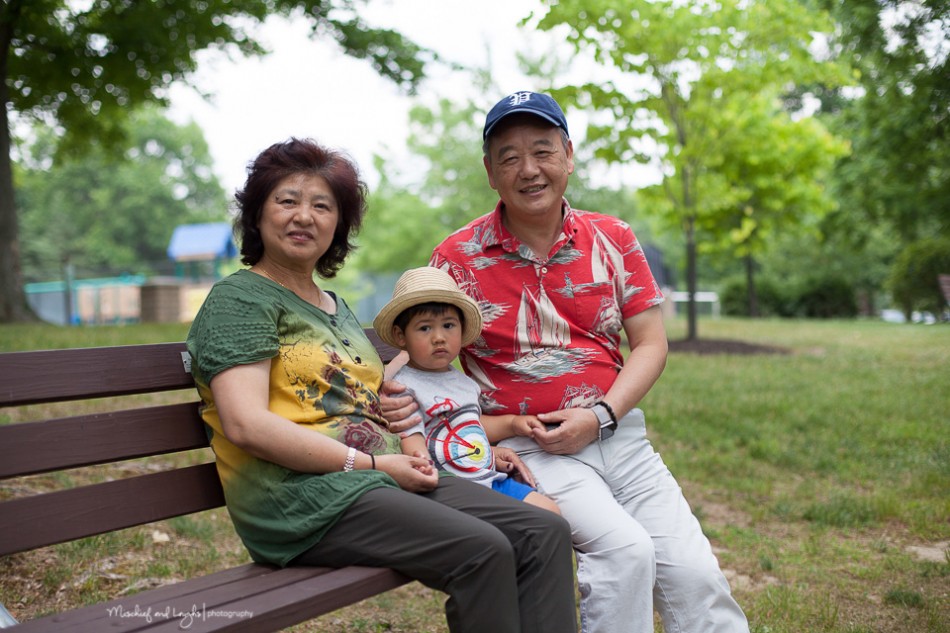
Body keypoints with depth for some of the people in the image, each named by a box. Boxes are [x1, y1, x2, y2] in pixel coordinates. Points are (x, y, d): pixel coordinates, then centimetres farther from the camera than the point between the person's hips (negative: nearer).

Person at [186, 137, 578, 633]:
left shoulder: (338, 308, 25)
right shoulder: (240, 298, -1)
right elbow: (246, 425, -15)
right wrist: (370, 462, -14)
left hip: (385, 479, 8)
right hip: (304, 496, -8)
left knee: (545, 533, -10)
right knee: (482, 551, -27)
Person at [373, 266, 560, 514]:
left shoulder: (465, 382, 21)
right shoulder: (404, 386, -4)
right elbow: (412, 440, -14)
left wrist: (493, 454, 17)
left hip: (491, 478, 8)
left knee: (550, 510, -5)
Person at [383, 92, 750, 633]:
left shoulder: (613, 239, 7)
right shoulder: (457, 258, 0)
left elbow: (651, 343, 5)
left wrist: (599, 416, -9)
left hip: (618, 433, 4)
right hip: (527, 446, -3)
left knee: (696, 575, -8)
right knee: (626, 550, -24)